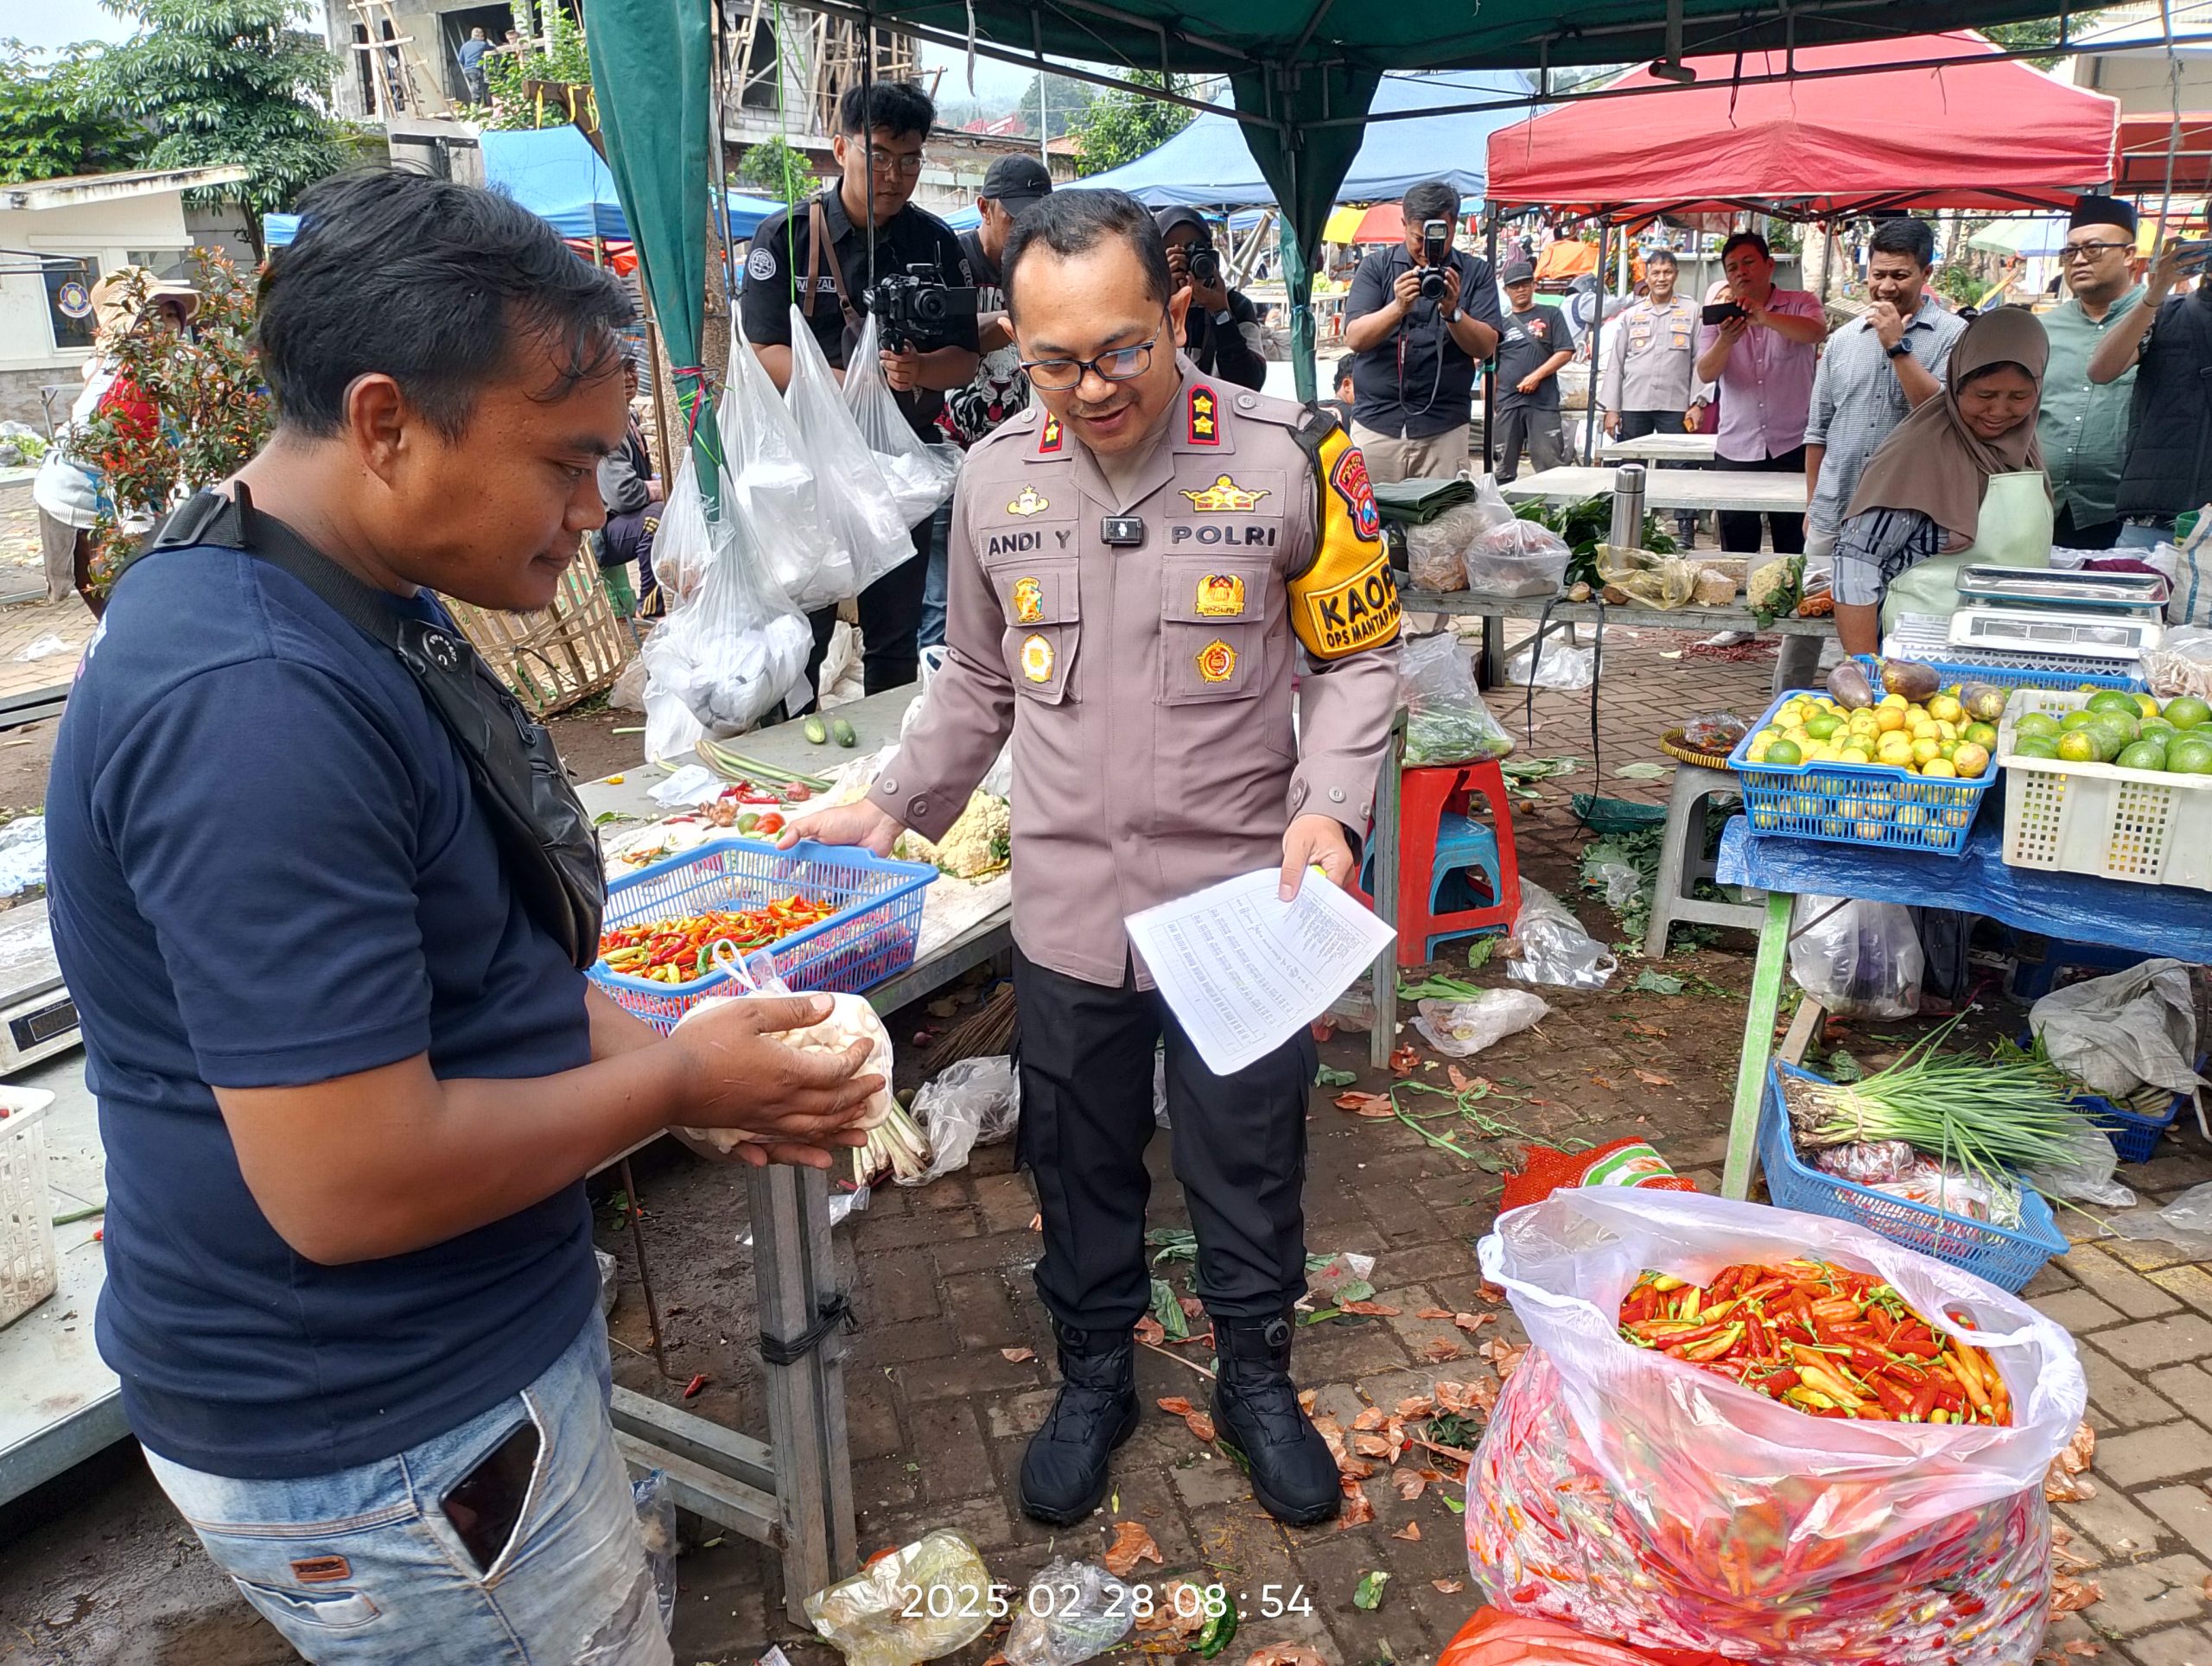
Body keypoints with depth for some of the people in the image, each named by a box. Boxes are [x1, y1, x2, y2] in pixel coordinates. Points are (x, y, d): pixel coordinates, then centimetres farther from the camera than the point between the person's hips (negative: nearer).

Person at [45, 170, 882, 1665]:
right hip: (382, 1448, -9)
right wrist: (674, 1080, -16)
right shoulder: (254, 700, -30)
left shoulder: (376, 613, 3)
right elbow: (351, 1184, -30)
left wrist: (687, 1062, 0)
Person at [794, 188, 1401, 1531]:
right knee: (1080, 1167, 18)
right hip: (1067, 906, 3)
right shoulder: (997, 477, 1)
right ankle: (1095, 1378, 42)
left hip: (1241, 899, -2)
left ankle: (1258, 1381, 41)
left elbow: (1359, 657, 0)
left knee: (1248, 1168, 15)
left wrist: (1329, 807, -15)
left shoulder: (1286, 461, -10)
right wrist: (895, 808, 7)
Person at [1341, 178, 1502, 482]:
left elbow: (1486, 347, -1)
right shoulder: (1375, 266, 6)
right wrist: (1398, 307, -21)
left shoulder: (1476, 272, 7)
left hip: (1444, 426, 0)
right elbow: (1355, 338, -5)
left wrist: (1453, 312, -18)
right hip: (1376, 420, 0)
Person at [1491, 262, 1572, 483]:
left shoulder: (1550, 315, 10)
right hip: (1507, 402, 3)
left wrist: (1536, 376, -11)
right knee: (1505, 467, 5)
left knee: (1549, 465, -8)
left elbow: (1565, 352, 1)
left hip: (1543, 401, -3)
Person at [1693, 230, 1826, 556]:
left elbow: (1817, 332, -21)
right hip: (1735, 451, 2)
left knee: (1794, 551, 2)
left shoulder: (1801, 304, 2)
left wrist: (1765, 318, -37)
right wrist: (1725, 341, -27)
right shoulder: (1718, 317, 9)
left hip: (1793, 447, -2)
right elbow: (1706, 374, -6)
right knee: (1736, 552, 6)